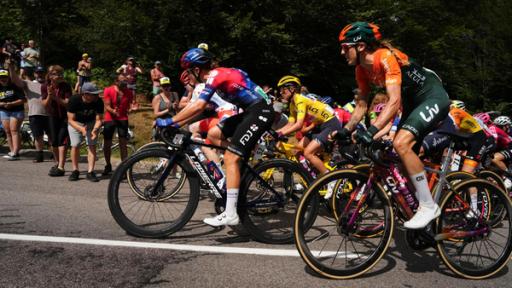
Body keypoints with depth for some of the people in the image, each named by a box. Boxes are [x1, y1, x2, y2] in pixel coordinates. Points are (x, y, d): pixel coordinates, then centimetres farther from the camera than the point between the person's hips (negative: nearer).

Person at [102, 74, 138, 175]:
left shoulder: (129, 92, -3)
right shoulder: (108, 90, -8)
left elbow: (128, 108, 0)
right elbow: (107, 106, -11)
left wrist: (132, 108, -23)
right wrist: (113, 111, -31)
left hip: (123, 119, 0)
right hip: (110, 119, 0)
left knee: (123, 144, -7)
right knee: (107, 144, 7)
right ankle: (108, 165, 28)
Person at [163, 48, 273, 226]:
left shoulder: (215, 76, -14)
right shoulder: (217, 75, 14)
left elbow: (198, 106, -26)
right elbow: (200, 108, 18)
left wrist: (170, 122, -20)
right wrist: (179, 124, 13)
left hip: (260, 111, -10)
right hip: (251, 111, 10)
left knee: (230, 158, -13)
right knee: (214, 134, 14)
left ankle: (230, 214, -13)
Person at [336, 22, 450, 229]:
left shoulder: (386, 57, -26)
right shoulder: (362, 70, 0)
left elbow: (394, 101, -34)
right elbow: (361, 105, 7)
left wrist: (372, 130, -43)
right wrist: (345, 131, -2)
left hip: (434, 97, -9)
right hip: (413, 102, 9)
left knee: (401, 143, -27)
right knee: (405, 158, 8)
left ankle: (429, 206, -16)